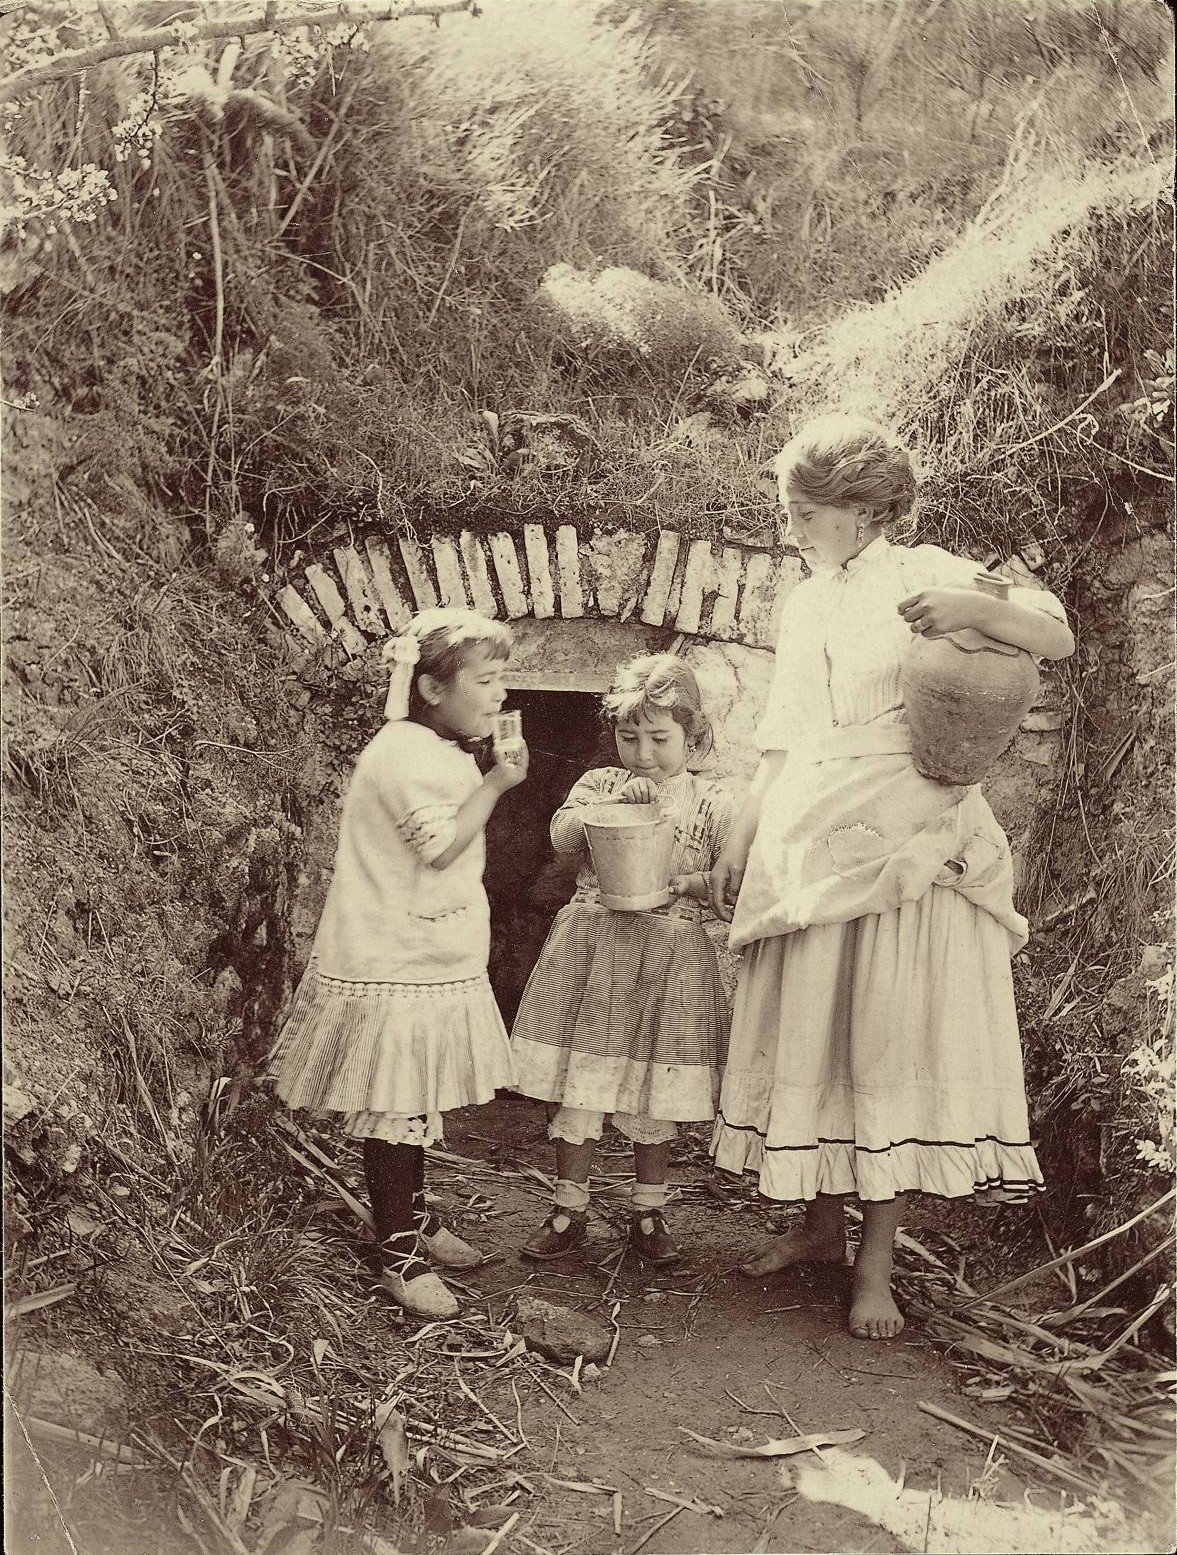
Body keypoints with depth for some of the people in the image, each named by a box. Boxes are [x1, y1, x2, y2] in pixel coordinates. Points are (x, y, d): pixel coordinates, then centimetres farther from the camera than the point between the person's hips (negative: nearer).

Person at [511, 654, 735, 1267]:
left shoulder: (712, 803, 1)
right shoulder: (599, 784, 5)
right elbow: (561, 835, -11)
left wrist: (686, 881, -16)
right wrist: (613, 803, -24)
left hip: (669, 959, -1)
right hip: (591, 948, 1)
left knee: (655, 1097, 8)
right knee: (577, 1087, 4)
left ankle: (648, 1212, 25)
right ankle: (569, 1210, 19)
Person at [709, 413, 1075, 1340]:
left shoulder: (925, 576, -2)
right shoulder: (805, 605, 16)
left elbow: (1057, 637, -12)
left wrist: (973, 610, -30)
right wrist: (740, 843, 15)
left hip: (905, 847, -6)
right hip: (807, 852, 6)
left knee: (891, 1043, -4)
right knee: (808, 1039, 8)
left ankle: (877, 1264, 3)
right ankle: (820, 1226, 22)